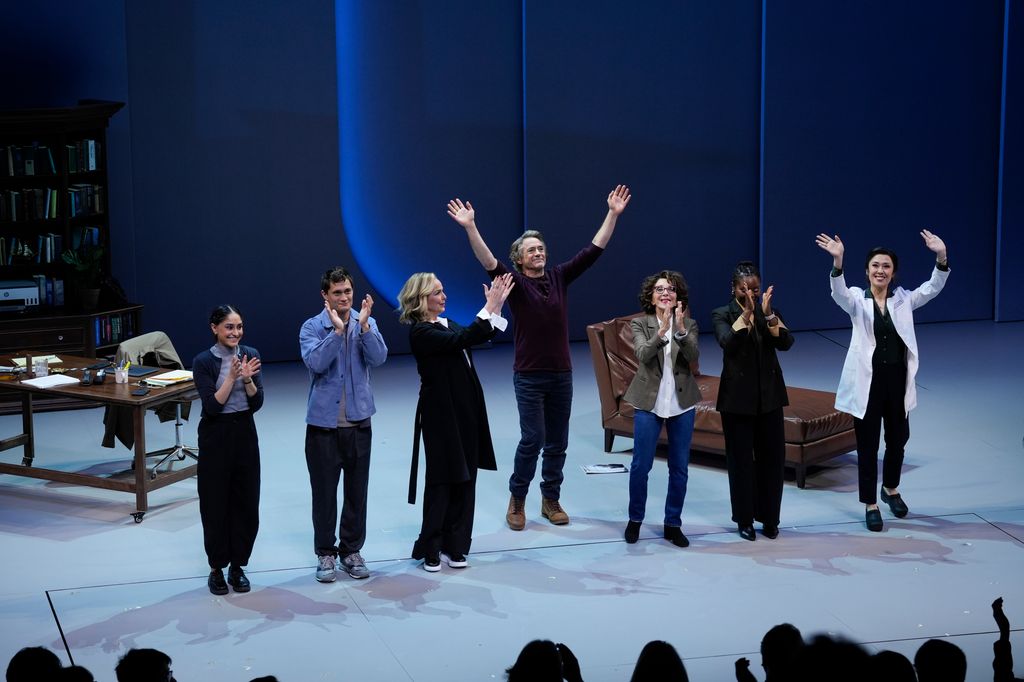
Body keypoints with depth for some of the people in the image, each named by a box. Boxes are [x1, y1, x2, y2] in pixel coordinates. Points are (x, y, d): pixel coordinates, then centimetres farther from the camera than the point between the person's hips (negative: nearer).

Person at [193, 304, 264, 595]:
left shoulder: (250, 354, 1)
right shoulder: (203, 361, -9)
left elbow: (256, 403, -3)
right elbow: (211, 406, -16)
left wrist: (247, 378, -20)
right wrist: (231, 377, -24)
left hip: (245, 434, 3)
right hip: (216, 437, -3)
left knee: (246, 503, 7)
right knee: (216, 505, 4)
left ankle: (238, 567, 21)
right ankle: (216, 569, 16)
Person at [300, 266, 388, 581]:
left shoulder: (366, 323, 0)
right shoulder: (312, 327, -6)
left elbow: (379, 358, -13)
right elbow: (315, 362, -21)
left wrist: (363, 326, -25)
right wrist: (337, 331, -28)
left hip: (358, 421, 2)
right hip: (323, 422, -2)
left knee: (357, 490, 9)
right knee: (324, 491, 5)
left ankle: (351, 549, 22)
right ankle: (325, 552, 17)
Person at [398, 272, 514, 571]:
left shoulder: (446, 324, 12)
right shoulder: (420, 332, -14)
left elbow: (480, 336, 6)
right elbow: (462, 339, -26)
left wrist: (496, 305, -4)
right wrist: (489, 308, -25)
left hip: (466, 412, 8)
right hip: (441, 415, -8)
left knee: (465, 479, 9)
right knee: (442, 481, 0)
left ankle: (454, 545, 18)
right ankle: (430, 549, 12)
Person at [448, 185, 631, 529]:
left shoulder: (559, 277, 5)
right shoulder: (516, 282, -5)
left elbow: (593, 250, 2)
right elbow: (488, 261, -22)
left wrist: (613, 214, -4)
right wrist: (470, 227, -36)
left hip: (561, 374, 4)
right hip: (529, 376, -4)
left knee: (557, 442, 9)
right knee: (532, 439, -8)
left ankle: (551, 500, 22)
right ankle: (517, 500, 9)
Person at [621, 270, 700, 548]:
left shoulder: (688, 324, 1)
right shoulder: (640, 323, -3)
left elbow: (693, 356, -16)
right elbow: (643, 354, -20)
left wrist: (681, 329, -31)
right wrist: (662, 331, -36)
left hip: (682, 403, 2)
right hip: (649, 402, -2)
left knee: (679, 467, 7)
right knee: (640, 465, 2)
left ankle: (673, 524, 18)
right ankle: (635, 519, 21)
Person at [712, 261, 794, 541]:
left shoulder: (769, 312, 4)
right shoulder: (722, 314, -3)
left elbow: (786, 343, -12)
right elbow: (727, 342, -23)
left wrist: (768, 315, -27)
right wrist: (746, 313, -33)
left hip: (768, 396, 3)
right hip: (737, 397, -3)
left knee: (772, 457, 6)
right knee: (741, 459, 4)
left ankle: (769, 518, 18)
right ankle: (745, 520, 15)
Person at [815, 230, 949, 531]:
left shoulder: (903, 300, 4)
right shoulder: (858, 300, -4)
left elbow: (933, 288, -10)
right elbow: (839, 293, -26)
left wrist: (941, 257, -28)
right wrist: (837, 261, -45)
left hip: (897, 381, 3)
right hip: (867, 382, -3)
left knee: (898, 439, 18)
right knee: (868, 445, 5)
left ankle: (891, 489, 43)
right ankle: (870, 504, 18)